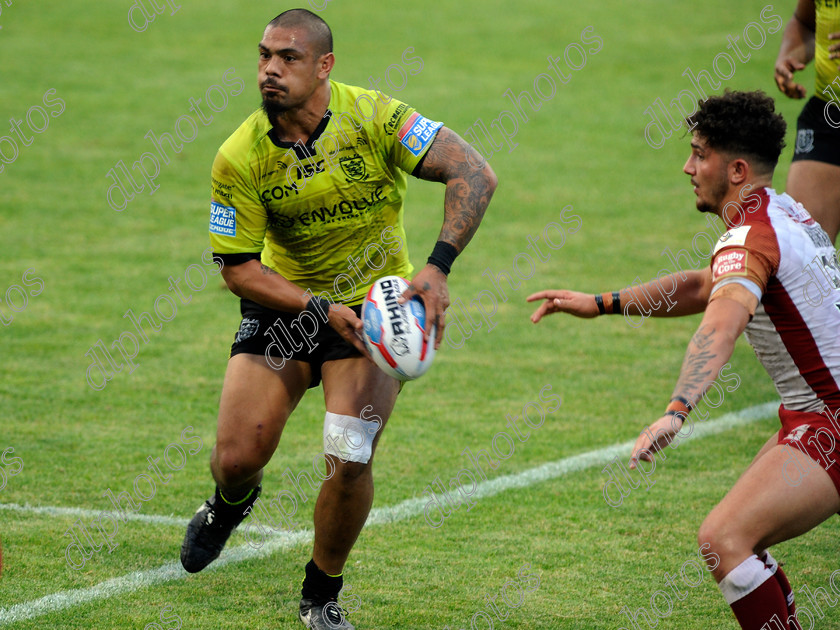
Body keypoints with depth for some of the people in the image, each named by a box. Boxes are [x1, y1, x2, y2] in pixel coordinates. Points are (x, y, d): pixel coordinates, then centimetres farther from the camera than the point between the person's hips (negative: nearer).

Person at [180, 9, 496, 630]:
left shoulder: (374, 116, -19)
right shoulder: (241, 157, -15)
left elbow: (474, 172, -22)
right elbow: (238, 267, -10)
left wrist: (438, 267, -32)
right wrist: (321, 309, -24)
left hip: (373, 304, -1)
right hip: (284, 303, 1)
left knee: (350, 461, -17)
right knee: (238, 457, -7)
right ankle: (231, 503, 36)